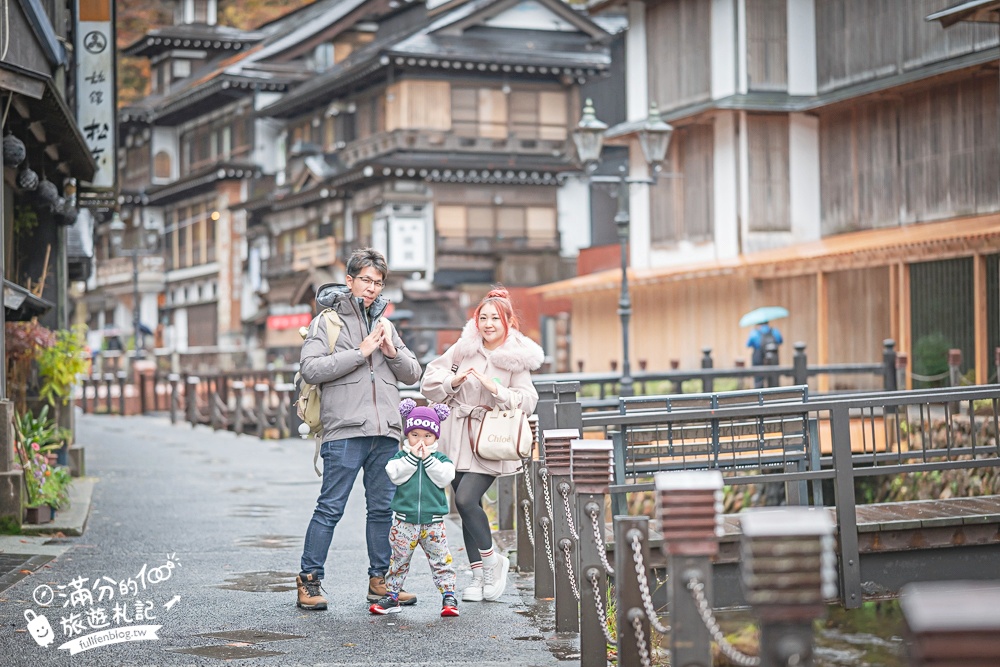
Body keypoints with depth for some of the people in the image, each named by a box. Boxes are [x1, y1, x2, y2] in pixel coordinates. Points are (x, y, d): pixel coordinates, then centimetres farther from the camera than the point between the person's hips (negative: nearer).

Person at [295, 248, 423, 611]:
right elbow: (310, 368, -10)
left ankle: (379, 580, 17)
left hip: (385, 431, 5)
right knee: (330, 509, -5)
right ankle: (308, 581, 3)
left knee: (384, 508, 8)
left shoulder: (385, 324, 22)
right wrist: (360, 352, -11)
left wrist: (392, 352, 0)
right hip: (345, 431, -5)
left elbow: (413, 374, 20)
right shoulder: (327, 321, 5)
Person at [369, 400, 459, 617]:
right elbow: (396, 475, -13)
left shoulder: (440, 459, 5)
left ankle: (448, 596, 5)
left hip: (433, 521, 0)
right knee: (398, 559, 8)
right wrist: (412, 457, -15)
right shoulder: (401, 457, 5)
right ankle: (391, 596, 18)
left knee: (441, 560, 0)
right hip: (404, 521, 0)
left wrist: (427, 458, -14)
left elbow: (445, 477, -12)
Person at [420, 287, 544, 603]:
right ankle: (478, 576, 17)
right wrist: (453, 381, -11)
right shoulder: (464, 348, 5)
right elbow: (430, 380, 8)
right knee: (466, 507, 6)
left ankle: (492, 561, 3)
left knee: (466, 499, -18)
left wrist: (495, 387, -22)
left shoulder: (516, 358, -3)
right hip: (458, 440, 4)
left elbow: (527, 402, -10)